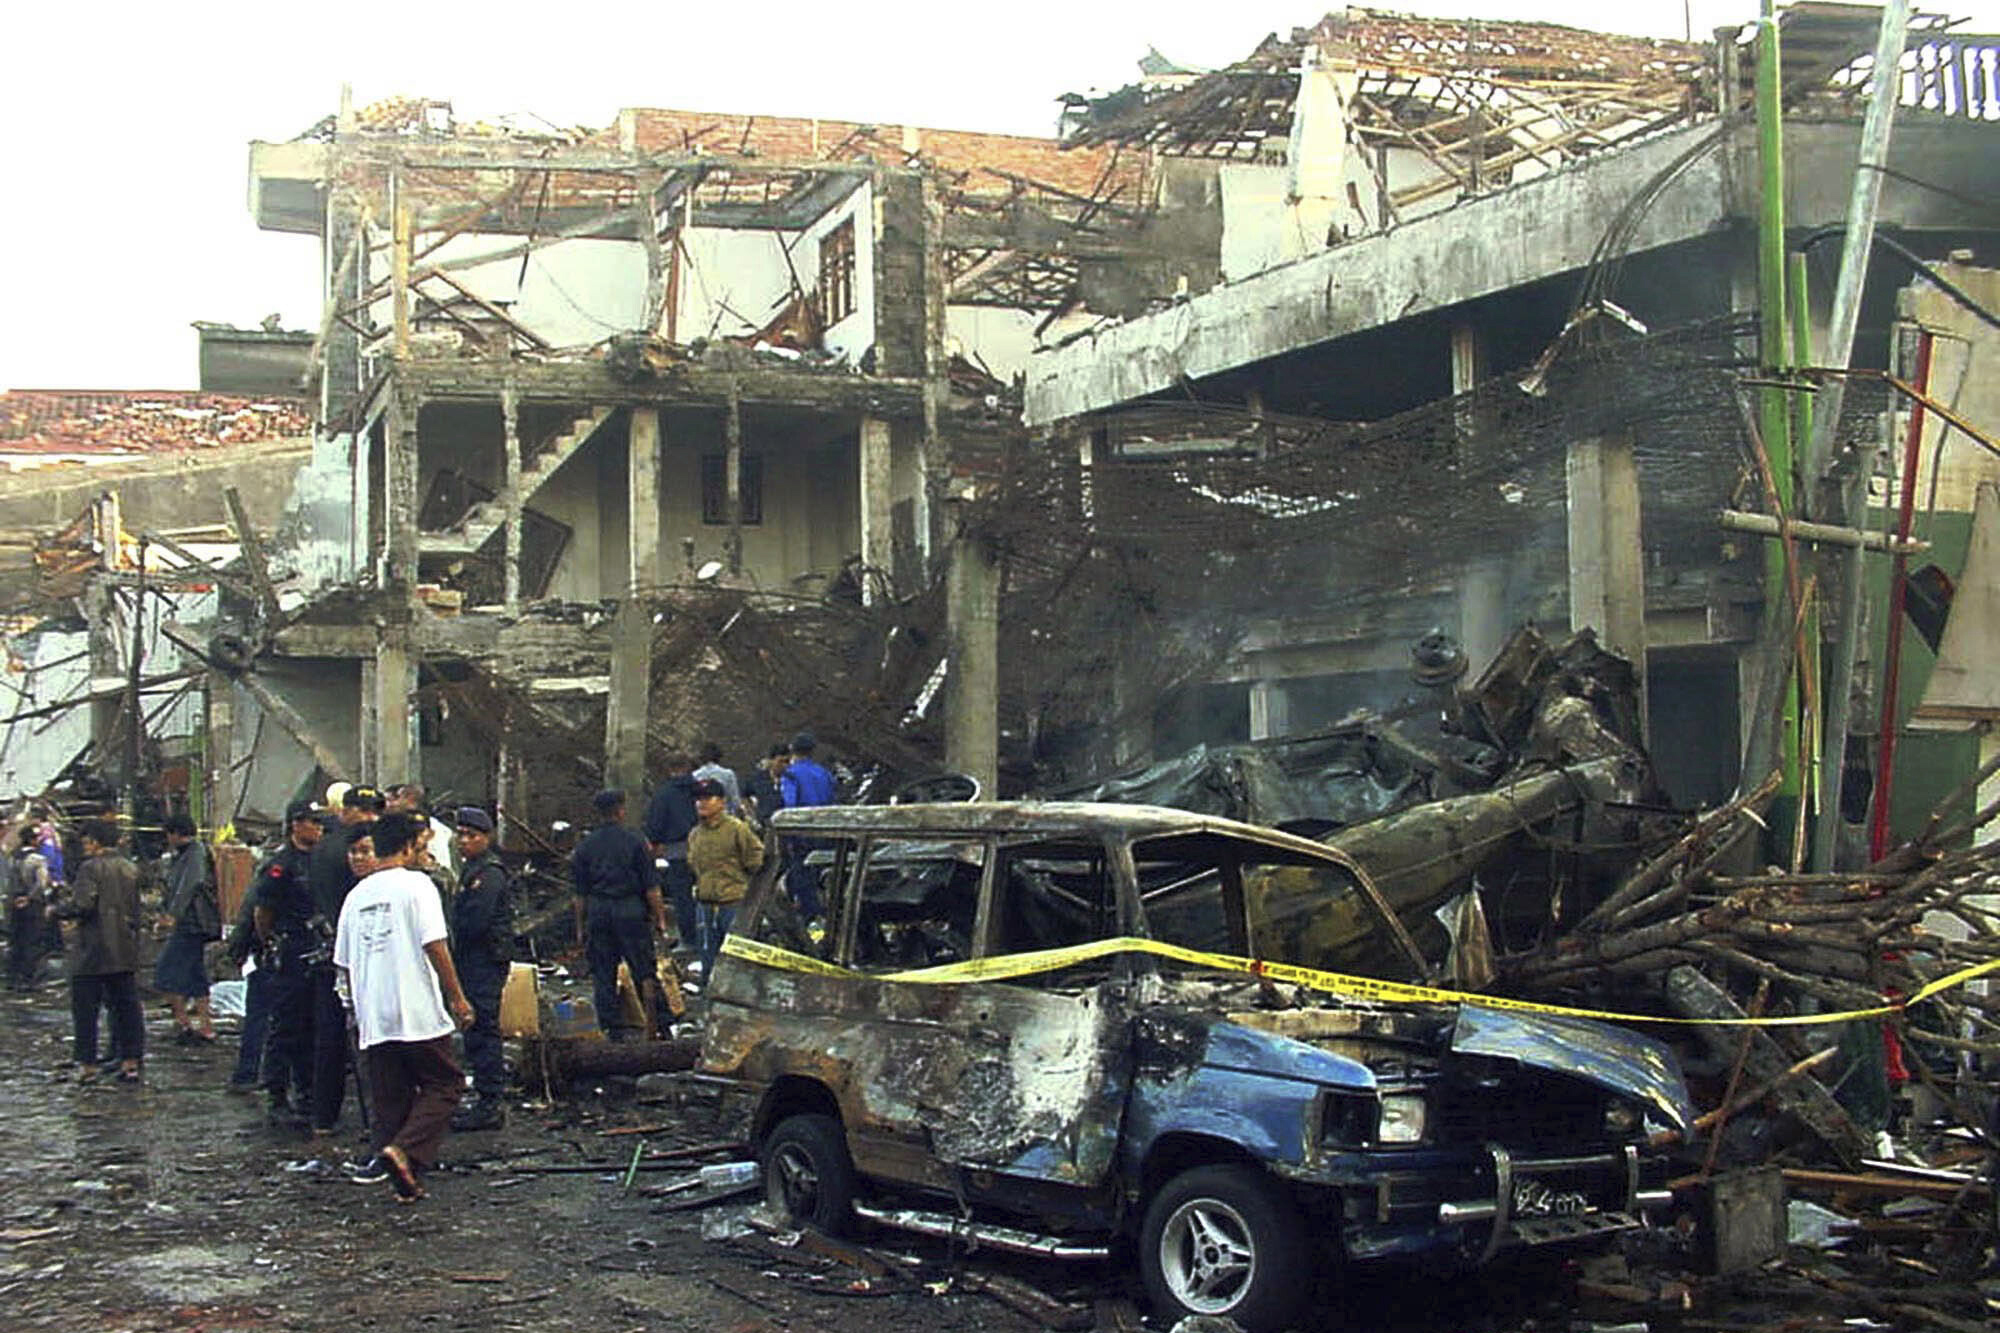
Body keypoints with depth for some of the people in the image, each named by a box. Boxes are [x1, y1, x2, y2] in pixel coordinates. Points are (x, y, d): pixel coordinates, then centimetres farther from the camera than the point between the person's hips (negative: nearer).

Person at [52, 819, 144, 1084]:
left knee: (85, 1009, 3)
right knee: (126, 1006, 10)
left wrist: (58, 908, -4)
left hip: (92, 952, -6)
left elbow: (82, 905, -21)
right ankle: (130, 1060, 8)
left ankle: (87, 1064, 4)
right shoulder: (130, 868, 10)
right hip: (125, 951, 6)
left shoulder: (91, 868, -12)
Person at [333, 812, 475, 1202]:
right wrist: (457, 997, -8)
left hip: (373, 1019, 6)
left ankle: (404, 1182, 9)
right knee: (444, 1083, 5)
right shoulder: (416, 884, -5)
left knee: (390, 1098, 10)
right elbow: (434, 946, -13)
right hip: (418, 1011, -6)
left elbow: (344, 962, 16)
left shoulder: (357, 895, 13)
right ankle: (405, 1150, -15)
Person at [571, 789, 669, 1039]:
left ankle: (613, 1028, 7)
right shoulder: (634, 841, -4)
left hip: (597, 913, 2)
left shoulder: (585, 846, 4)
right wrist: (659, 917, 2)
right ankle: (658, 1022, 2)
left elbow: (580, 893, 5)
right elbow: (650, 887, -4)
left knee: (603, 975, 7)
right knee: (644, 970, 4)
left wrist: (580, 926, 11)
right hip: (630, 910, -2)